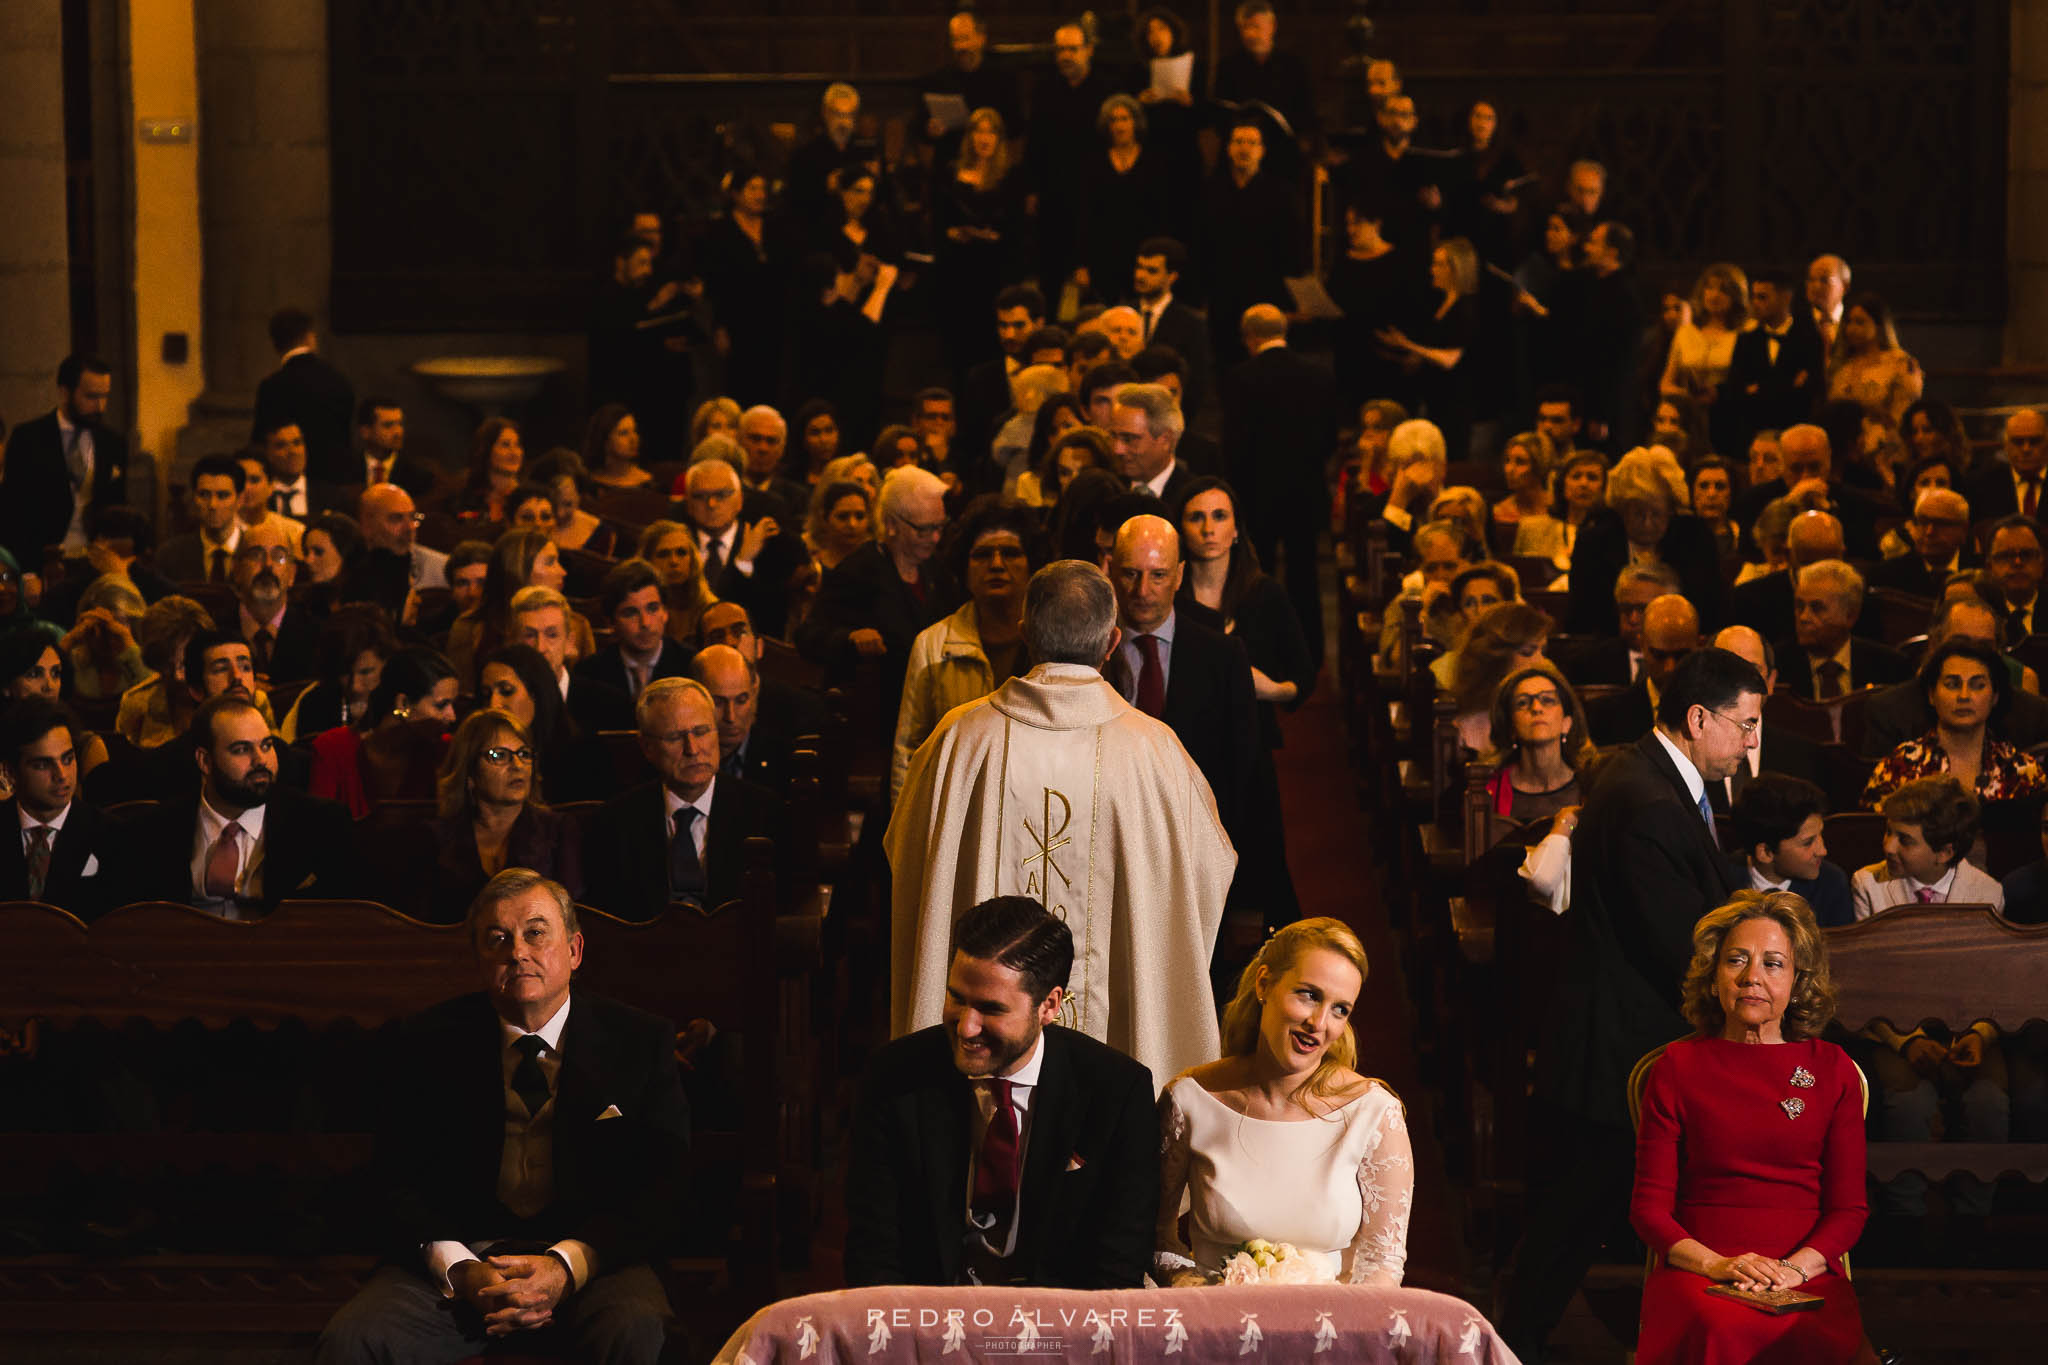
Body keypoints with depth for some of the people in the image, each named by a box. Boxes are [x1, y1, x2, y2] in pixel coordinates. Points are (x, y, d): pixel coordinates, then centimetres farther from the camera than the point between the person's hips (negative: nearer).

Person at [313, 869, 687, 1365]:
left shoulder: (642, 1041, 4)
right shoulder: (432, 1041, 7)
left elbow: (661, 1188, -2)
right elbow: (401, 1182, 4)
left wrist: (566, 1265, -19)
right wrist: (459, 1269, -16)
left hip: (592, 1257, -1)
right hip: (461, 1251, 1)